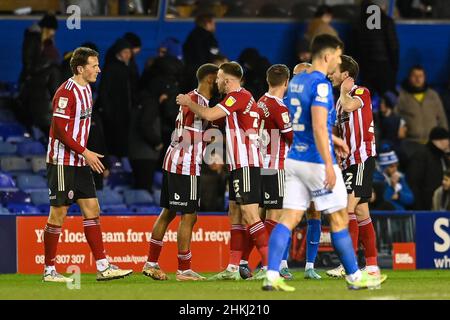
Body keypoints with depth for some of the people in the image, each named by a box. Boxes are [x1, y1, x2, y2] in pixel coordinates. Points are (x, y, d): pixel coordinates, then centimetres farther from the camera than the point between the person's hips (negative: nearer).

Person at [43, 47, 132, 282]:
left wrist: (85, 155, 15)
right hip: (62, 162, -9)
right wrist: (85, 152, -20)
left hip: (80, 163, 9)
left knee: (92, 210, 5)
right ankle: (49, 270, 3)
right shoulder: (66, 92, -16)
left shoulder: (86, 90, 12)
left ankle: (103, 267, 4)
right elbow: (60, 130, -20)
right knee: (58, 213, -4)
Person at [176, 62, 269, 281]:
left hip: (245, 165, -10)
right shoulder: (241, 97, 19)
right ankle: (233, 268, 11)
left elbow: (209, 115, -19)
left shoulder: (238, 96, -12)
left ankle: (269, 266, -15)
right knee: (235, 215, 10)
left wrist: (188, 103, -4)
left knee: (249, 214, -12)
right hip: (239, 165, 10)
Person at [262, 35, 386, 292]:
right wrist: (329, 165, -25)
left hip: (295, 159, 8)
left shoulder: (296, 81, 12)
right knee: (340, 219, 4)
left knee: (289, 219, 2)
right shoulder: (321, 85, -15)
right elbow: (319, 127, -24)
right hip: (317, 162, -8)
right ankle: (355, 277, 12)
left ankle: (272, 276, -8)